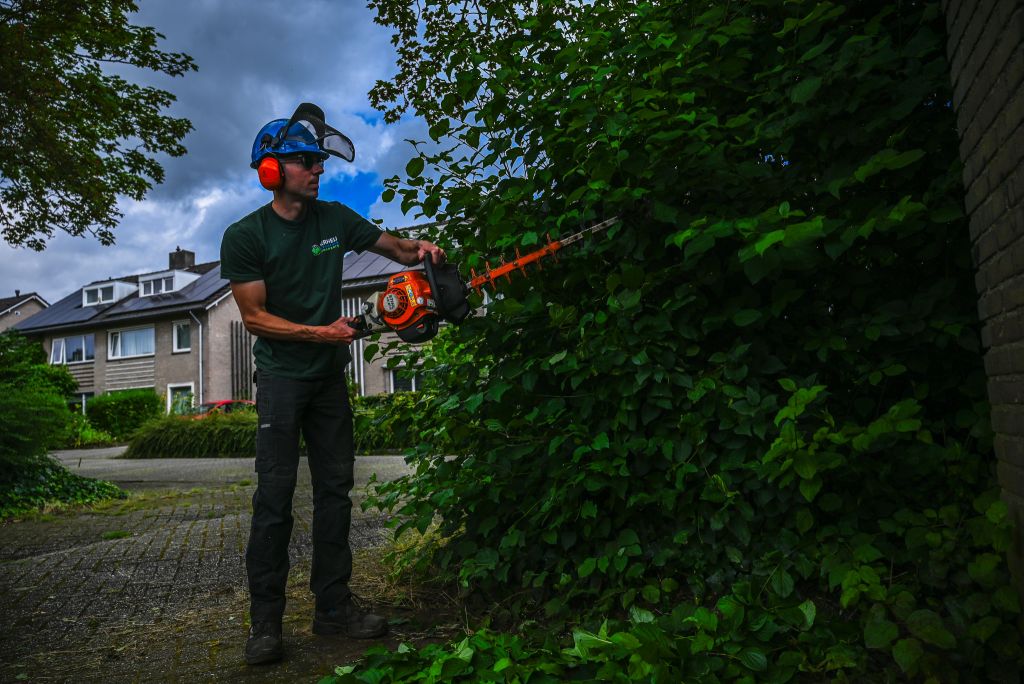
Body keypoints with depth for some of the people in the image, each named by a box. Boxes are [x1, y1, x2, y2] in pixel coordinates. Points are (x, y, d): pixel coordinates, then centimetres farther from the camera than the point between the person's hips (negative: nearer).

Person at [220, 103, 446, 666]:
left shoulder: (335, 219, 3)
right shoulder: (245, 236, -9)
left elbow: (396, 249, 10)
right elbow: (255, 318, -11)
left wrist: (422, 250, -12)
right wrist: (321, 332, -19)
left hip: (329, 376, 5)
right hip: (281, 375, -4)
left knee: (335, 488, 6)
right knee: (276, 493, -5)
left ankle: (333, 605, 16)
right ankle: (265, 620, 6)